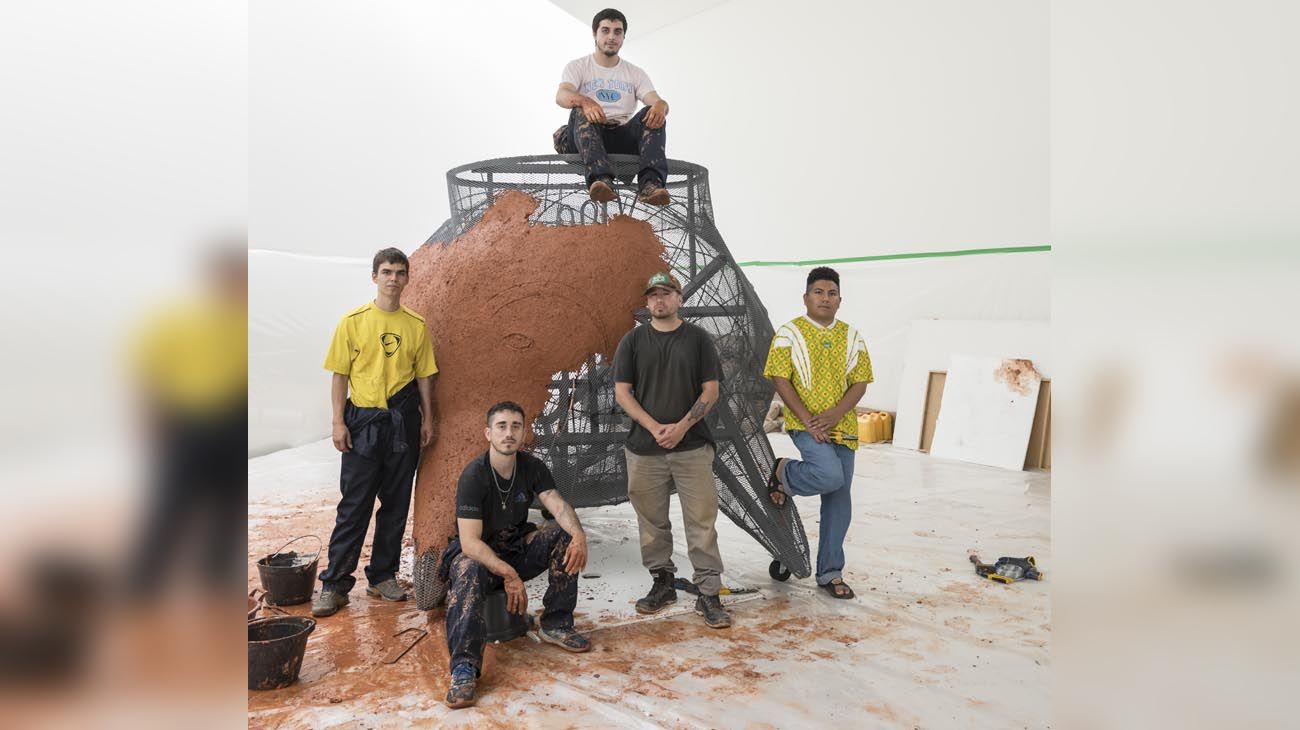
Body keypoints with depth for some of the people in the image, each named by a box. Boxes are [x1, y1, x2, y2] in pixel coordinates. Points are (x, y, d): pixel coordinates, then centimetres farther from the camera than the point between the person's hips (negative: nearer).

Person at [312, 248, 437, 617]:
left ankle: (383, 577, 22)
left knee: (396, 504, 9)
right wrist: (338, 421, -5)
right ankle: (334, 584, 11)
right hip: (363, 420, -2)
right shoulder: (353, 321, -1)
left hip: (403, 422, 3)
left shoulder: (417, 325, 5)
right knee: (354, 505, 0)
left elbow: (423, 376, 9)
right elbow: (340, 375, 0)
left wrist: (427, 419, 5)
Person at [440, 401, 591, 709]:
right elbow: (470, 542, -25)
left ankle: (555, 624, -8)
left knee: (565, 537, -18)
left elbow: (559, 506, -16)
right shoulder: (474, 476, -20)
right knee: (468, 573, -39)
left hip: (517, 547, 5)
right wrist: (508, 574, -35)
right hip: (477, 553, -5)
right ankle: (464, 668, -42)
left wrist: (579, 534, -38)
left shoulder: (532, 467, -4)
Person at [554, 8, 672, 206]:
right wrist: (585, 101, -35)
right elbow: (561, 95, -11)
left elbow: (657, 101, 1)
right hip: (585, 138, -1)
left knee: (653, 114, -26)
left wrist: (661, 106, -27)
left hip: (623, 140, 2)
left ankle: (651, 183, -48)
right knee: (582, 112, -34)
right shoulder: (578, 67, 11)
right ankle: (601, 180, -55)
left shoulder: (635, 73, 19)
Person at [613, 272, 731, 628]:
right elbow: (622, 392, 2)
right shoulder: (633, 340, 7)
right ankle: (662, 582, 27)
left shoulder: (698, 338, 5)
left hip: (692, 445, -1)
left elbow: (711, 390, 2)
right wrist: (654, 427, -11)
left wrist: (681, 426, -11)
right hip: (644, 448, 2)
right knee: (652, 521, 10)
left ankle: (708, 594, 7)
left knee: (702, 521, -2)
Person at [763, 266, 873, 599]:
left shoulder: (851, 337, 9)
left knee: (839, 502, 6)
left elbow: (860, 382, 4)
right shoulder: (789, 333, -1)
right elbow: (780, 379, -6)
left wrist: (834, 414, -13)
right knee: (830, 475, -29)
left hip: (842, 428, 5)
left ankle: (830, 572, 20)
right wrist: (807, 420, -15)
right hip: (805, 426, -4)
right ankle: (783, 474, 4)